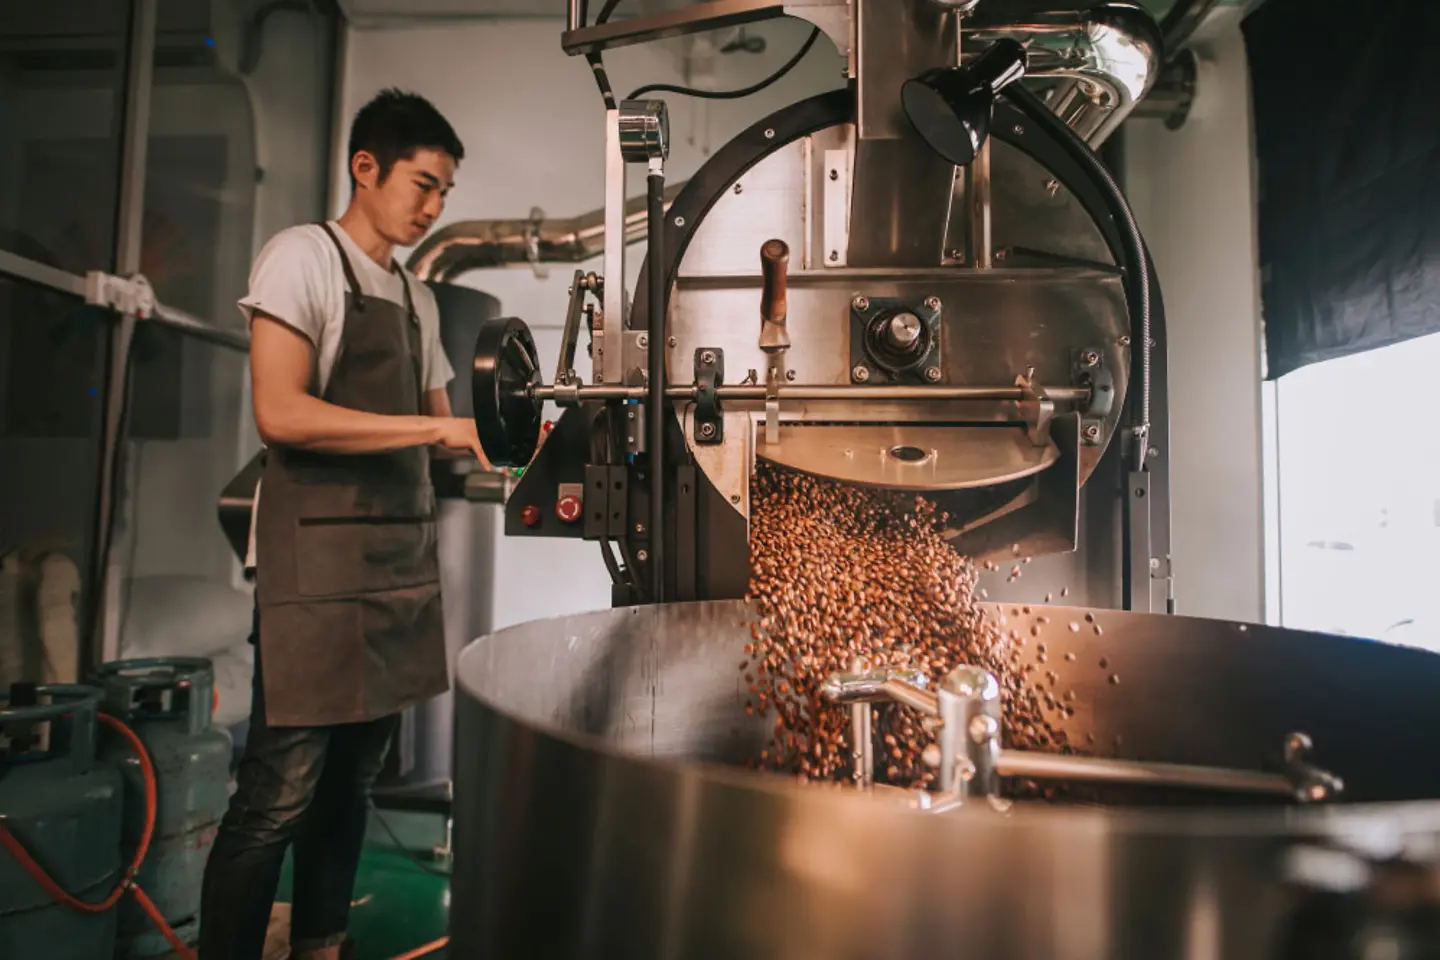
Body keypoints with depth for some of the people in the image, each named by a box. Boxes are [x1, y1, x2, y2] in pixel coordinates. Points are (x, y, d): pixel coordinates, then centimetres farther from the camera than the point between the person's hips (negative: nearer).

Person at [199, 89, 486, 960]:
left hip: (404, 559, 7)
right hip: (317, 560, -7)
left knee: (355, 777, 15)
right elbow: (280, 414, -17)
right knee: (280, 795, -3)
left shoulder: (417, 295, 17)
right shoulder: (304, 257, -4)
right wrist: (432, 430, -16)